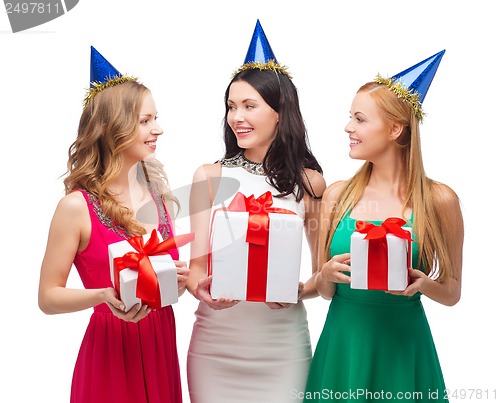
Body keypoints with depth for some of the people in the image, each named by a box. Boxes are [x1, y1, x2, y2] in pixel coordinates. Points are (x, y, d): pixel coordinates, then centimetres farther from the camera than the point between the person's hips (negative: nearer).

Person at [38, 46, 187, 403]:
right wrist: (104, 296, -25)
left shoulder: (158, 191, 3)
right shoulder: (77, 206, -14)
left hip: (162, 345, 6)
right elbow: (48, 297, -9)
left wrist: (179, 279, -6)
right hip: (111, 350, -5)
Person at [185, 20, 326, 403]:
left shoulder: (309, 182, 1)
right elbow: (197, 260, -2)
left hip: (282, 343, 0)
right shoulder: (210, 177, 1)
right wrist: (200, 287, -24)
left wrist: (301, 290, -15)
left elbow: (325, 271, 6)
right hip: (216, 344, 1)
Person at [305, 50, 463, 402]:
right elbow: (325, 291, 9)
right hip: (342, 344, 2)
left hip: (403, 346, -2)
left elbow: (452, 292, 4)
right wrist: (327, 274, -12)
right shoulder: (337, 195, 1)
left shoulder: (439, 200, -6)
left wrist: (423, 284, -16)